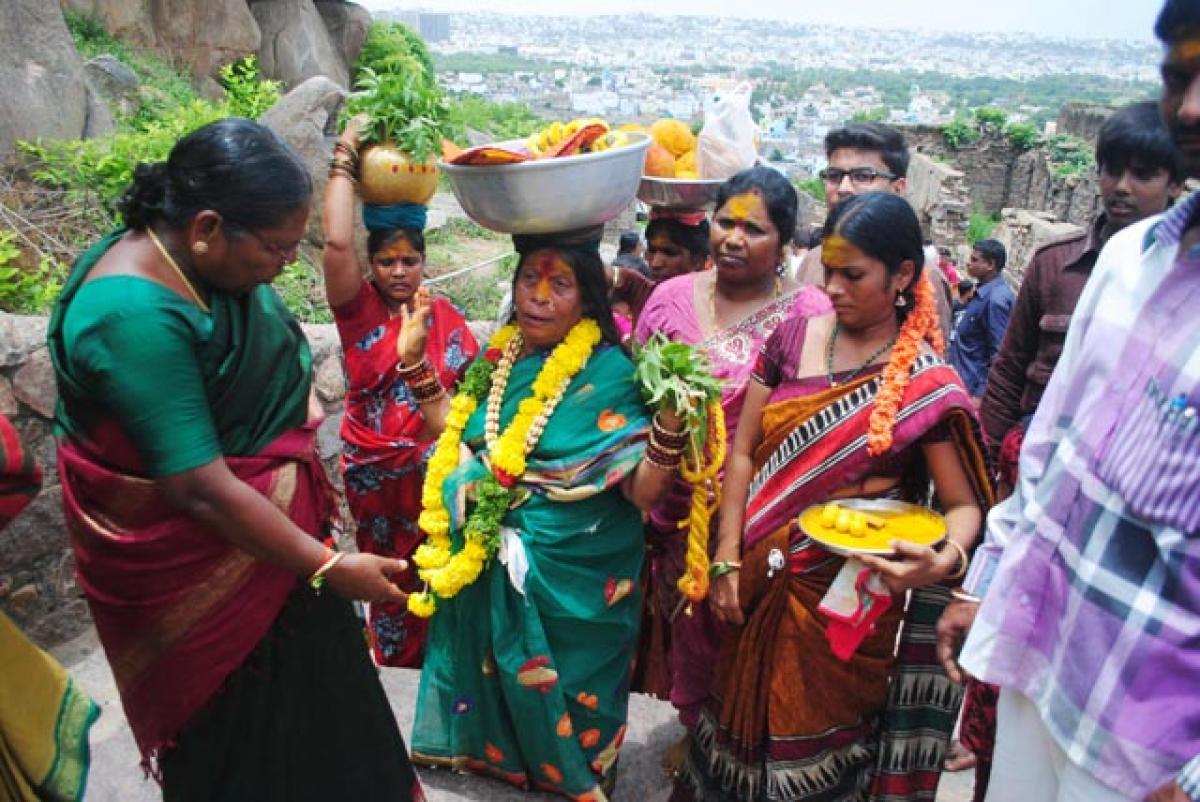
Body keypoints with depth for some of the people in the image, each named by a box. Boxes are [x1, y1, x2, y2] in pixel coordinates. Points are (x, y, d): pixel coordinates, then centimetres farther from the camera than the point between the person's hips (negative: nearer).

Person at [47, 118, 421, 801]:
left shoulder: (206, 259, -4)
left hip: (264, 515, 8)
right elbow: (201, 489, -30)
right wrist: (327, 566, -23)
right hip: (200, 570, -8)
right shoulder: (134, 316, -31)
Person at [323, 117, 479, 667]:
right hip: (373, 469, 0)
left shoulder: (443, 315, -3)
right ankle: (393, 652, 42)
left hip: (433, 466, 0)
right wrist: (344, 162, -20)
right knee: (386, 567, 19)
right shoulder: (358, 308, -8)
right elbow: (335, 241, -25)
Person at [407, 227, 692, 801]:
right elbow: (458, 433, 10)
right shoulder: (500, 356, 0)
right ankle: (497, 751, 52)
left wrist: (669, 427, -37)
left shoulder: (608, 374, -16)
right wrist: (414, 360, 6)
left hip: (571, 575, -5)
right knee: (494, 670, 23)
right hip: (487, 561, 5)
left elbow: (640, 491, -19)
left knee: (559, 687, 14)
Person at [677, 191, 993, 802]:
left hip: (848, 604, -3)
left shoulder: (929, 387, -10)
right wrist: (727, 560, -5)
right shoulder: (795, 337, -1)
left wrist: (945, 559, -31)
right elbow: (743, 451, 0)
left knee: (814, 751, 12)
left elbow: (964, 504, -8)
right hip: (761, 585, 3)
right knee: (743, 721, 19)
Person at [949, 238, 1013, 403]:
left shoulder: (995, 299, -21)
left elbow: (999, 353, -23)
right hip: (966, 381, 10)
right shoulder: (983, 291, 8)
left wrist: (981, 394, -22)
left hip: (974, 386, -10)